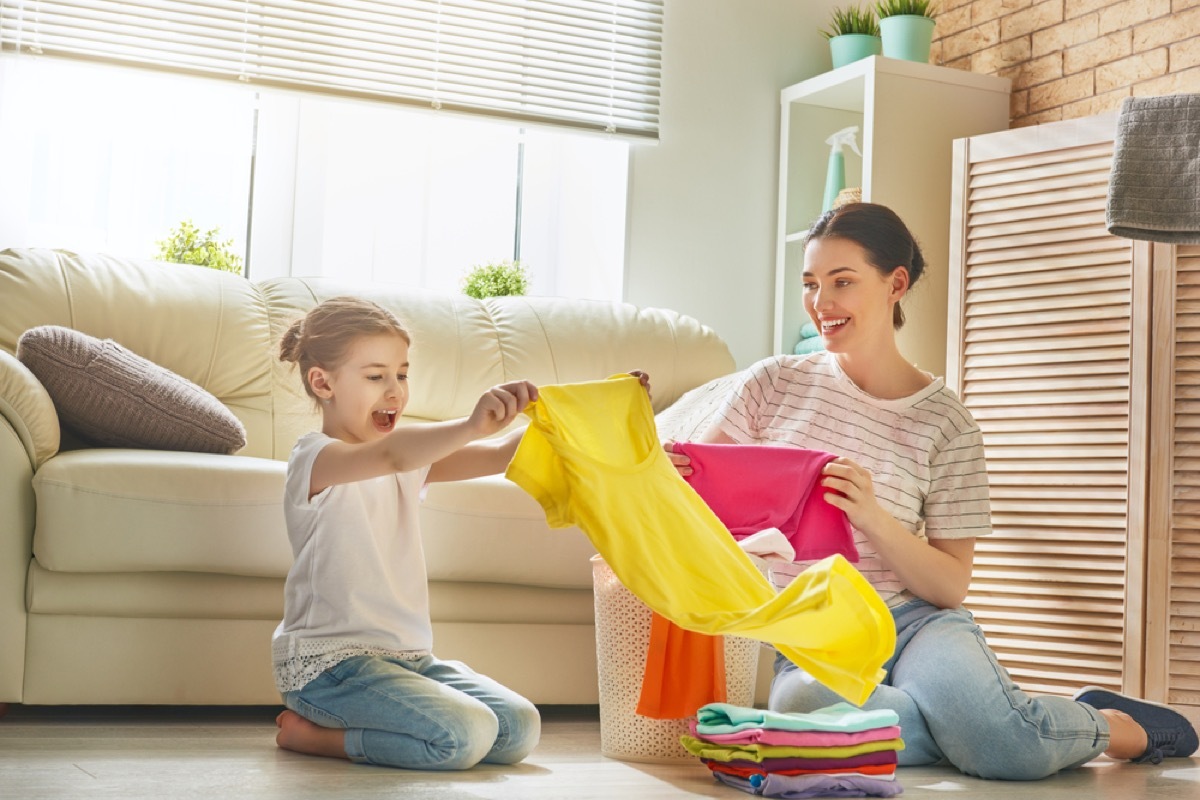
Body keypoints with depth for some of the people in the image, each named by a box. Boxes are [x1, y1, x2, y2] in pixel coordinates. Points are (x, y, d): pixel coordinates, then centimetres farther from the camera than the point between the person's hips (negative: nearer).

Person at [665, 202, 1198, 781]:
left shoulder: (945, 423, 2)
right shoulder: (775, 383, 7)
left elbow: (950, 586, 0)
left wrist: (873, 518, -19)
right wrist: (670, 477, -14)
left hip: (914, 622, -1)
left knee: (994, 736, -34)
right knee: (803, 702, -39)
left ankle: (1112, 725, 1)